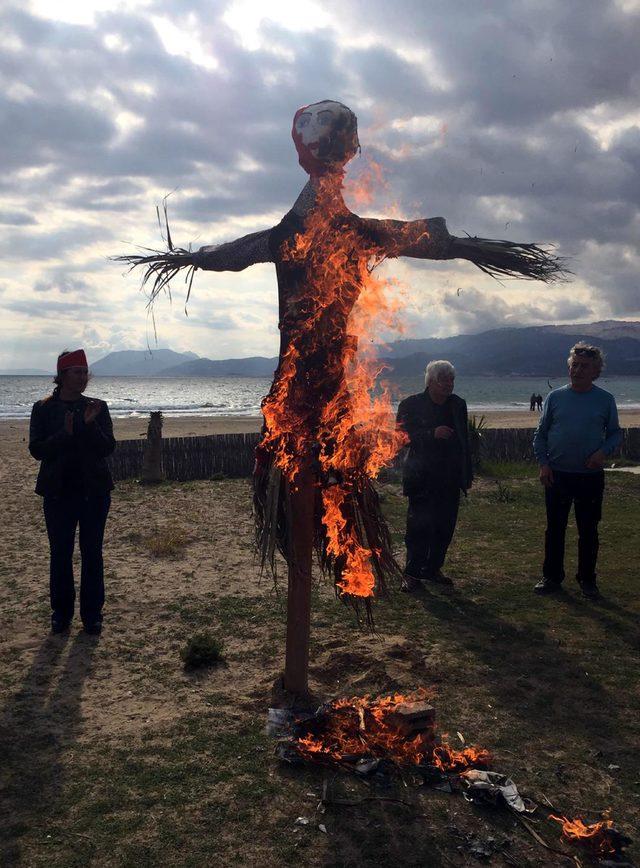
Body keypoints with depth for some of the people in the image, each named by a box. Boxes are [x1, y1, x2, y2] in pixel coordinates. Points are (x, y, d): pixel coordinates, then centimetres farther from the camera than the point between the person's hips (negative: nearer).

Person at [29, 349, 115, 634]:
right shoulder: (43, 408, 1)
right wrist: (65, 433, -21)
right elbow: (36, 449, -6)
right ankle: (61, 612, 19)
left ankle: (92, 613, 13)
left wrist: (90, 424, -20)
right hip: (58, 491, 0)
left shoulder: (97, 407, 3)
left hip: (94, 491, 1)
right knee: (60, 553, 6)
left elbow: (108, 448, -4)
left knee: (92, 553, 4)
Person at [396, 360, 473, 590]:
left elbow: (464, 440, 15)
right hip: (422, 478, -5)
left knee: (445, 525, 8)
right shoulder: (411, 405, -5)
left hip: (450, 478, 5)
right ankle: (412, 573, 7)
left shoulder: (458, 405, 10)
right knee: (419, 525, -4)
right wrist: (432, 434, -22)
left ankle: (433, 567, 22)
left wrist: (467, 474, 12)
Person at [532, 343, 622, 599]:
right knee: (555, 529, 9)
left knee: (588, 531, 8)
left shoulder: (605, 400, 0)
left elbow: (615, 433, 7)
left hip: (591, 477, -1)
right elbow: (540, 434, 6)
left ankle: (587, 580, 22)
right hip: (557, 475, 1)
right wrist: (543, 463, -6)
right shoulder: (555, 397, 2)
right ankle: (552, 577, 22)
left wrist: (603, 451, -14)